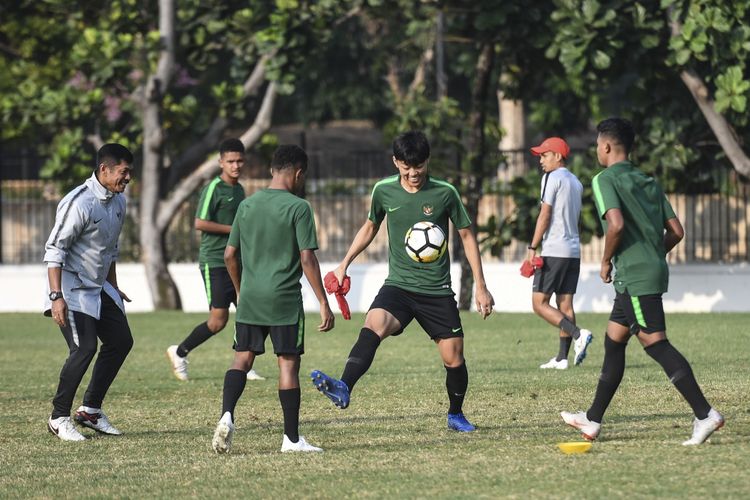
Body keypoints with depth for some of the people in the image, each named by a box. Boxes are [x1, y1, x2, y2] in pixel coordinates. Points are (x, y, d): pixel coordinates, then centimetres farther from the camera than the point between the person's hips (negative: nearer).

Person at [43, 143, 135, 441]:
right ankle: (59, 418, -4)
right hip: (72, 289, -9)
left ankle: (90, 410, 17)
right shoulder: (80, 203, -21)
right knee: (84, 349, -17)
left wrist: (113, 288, 24)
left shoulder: (118, 201, 8)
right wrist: (56, 296, -26)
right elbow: (54, 249, -21)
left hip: (98, 288, 9)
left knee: (121, 341, 7)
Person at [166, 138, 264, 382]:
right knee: (218, 320, -9)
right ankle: (180, 352, 10)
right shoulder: (214, 188, -11)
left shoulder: (239, 190, 14)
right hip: (215, 262, -8)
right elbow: (200, 223, -18)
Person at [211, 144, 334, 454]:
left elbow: (230, 255, 12)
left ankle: (227, 415, -15)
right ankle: (292, 438, 6)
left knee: (242, 359, 9)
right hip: (284, 300, -4)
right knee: (288, 363, 2)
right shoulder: (298, 208, -7)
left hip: (250, 299, 4)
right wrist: (323, 304, -9)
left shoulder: (247, 205, 9)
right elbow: (307, 258, -12)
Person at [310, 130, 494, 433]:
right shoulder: (384, 191, 0)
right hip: (398, 285, 0)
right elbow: (370, 226, 19)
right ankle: (343, 389, -47)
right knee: (373, 325, -29)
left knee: (454, 358, 0)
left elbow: (467, 236, 4)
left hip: (437, 291, 0)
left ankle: (456, 415, 27)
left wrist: (480, 287, 2)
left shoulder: (445, 193, -6)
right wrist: (344, 264, 15)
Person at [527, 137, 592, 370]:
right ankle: (562, 357, 4)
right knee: (565, 304, 7)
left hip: (554, 251, -8)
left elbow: (545, 216, -13)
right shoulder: (576, 182, 18)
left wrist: (532, 248, -13)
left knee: (539, 303, -7)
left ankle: (578, 334, -22)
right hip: (574, 251, 9)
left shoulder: (552, 178, -8)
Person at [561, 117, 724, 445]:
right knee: (613, 341, 17)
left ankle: (705, 414, -18)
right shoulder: (649, 182, 16)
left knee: (655, 343, -10)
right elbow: (676, 231, 11)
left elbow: (616, 224, -23)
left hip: (633, 275, -9)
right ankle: (593, 420, 24)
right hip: (654, 270, 9)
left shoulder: (605, 179, -7)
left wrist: (606, 261, -8)